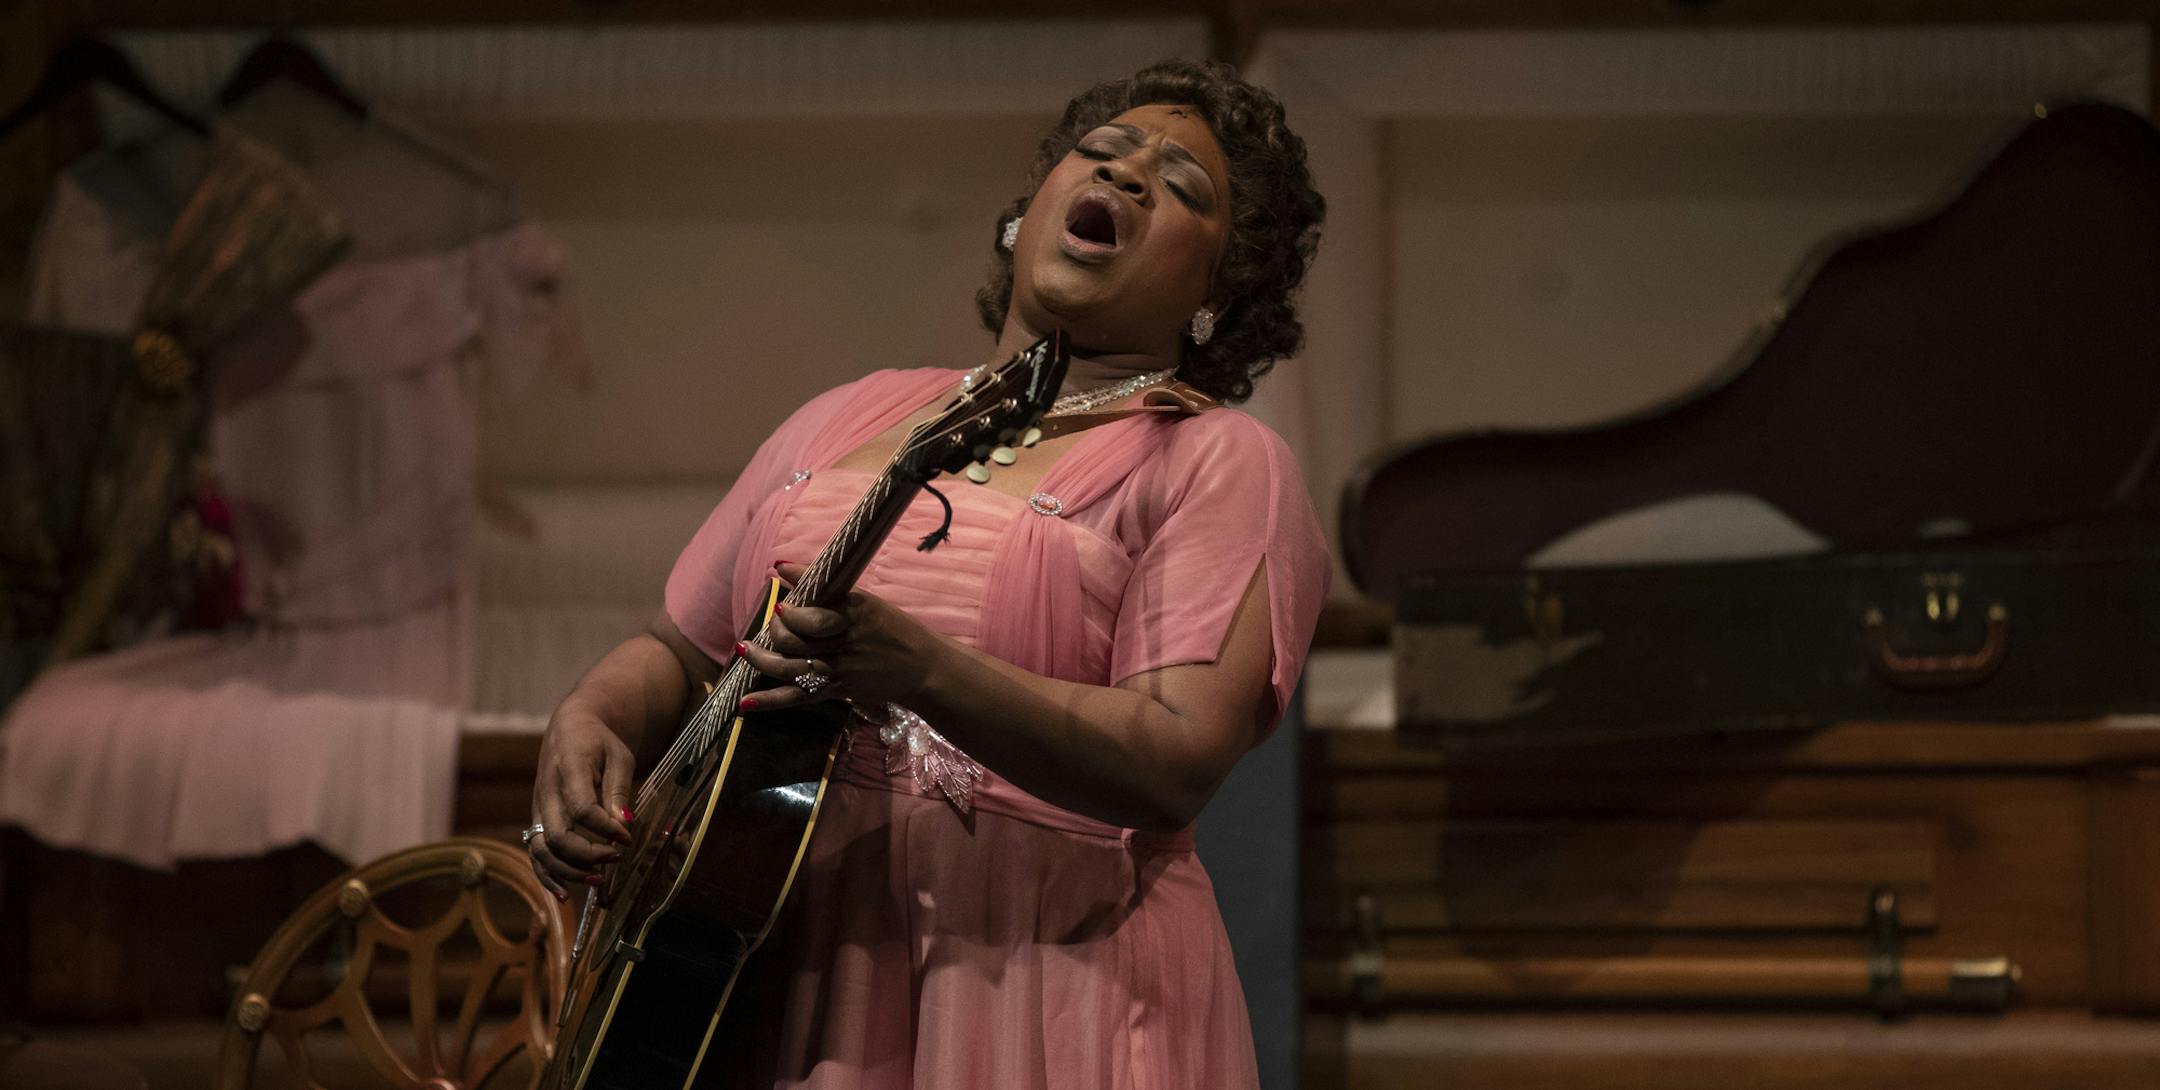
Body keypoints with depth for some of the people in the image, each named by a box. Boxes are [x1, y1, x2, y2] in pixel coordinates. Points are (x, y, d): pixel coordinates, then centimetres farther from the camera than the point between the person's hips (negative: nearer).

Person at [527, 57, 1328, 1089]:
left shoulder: (1217, 463, -1)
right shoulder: (849, 418, 17)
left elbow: (1178, 762, -15)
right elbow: (680, 651, 22)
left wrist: (915, 671, -28)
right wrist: (591, 718, 0)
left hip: (1040, 982, -5)